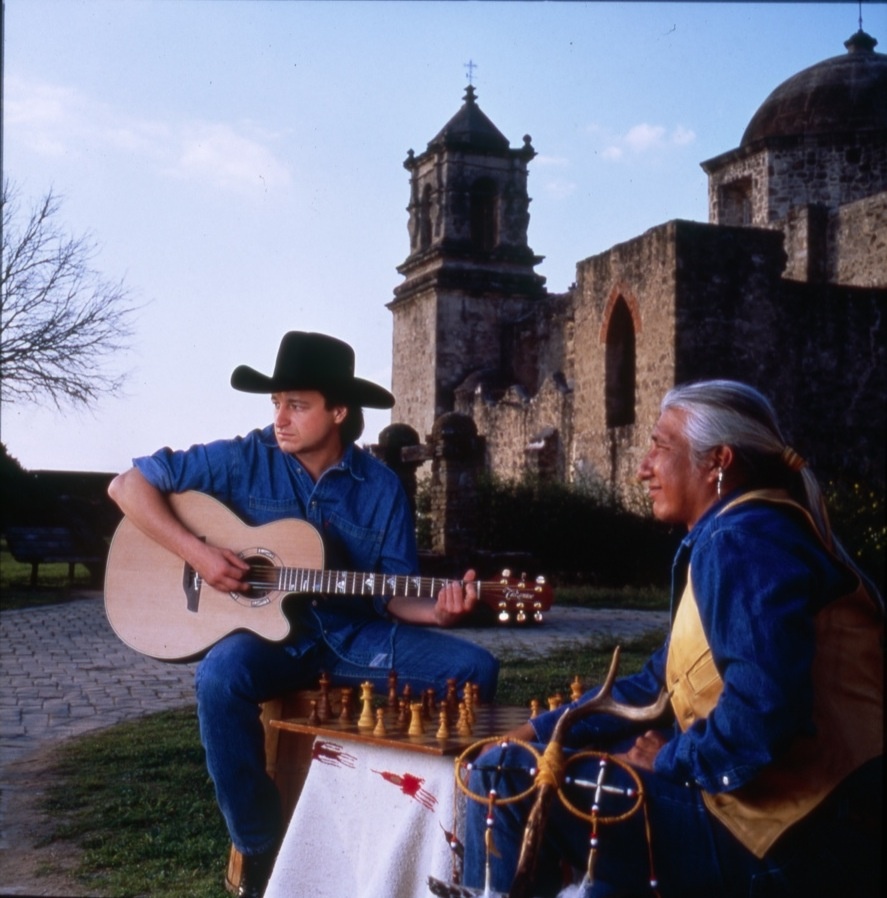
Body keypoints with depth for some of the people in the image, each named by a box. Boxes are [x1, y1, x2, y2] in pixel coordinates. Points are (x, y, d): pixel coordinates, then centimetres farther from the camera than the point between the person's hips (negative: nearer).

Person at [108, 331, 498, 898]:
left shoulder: (380, 486, 0)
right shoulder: (243, 460, -6)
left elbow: (395, 591, 1)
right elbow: (129, 485, -5)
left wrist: (436, 611, -22)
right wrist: (197, 552, -17)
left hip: (353, 637, 2)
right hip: (269, 632, -2)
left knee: (473, 669, -15)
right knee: (221, 677, -36)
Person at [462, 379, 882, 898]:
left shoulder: (743, 541, -16)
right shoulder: (729, 538, 17)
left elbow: (763, 712, -29)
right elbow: (661, 685, 17)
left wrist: (670, 761, -12)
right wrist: (545, 730, 9)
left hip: (791, 840, -11)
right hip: (792, 822, 11)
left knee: (506, 779, -12)